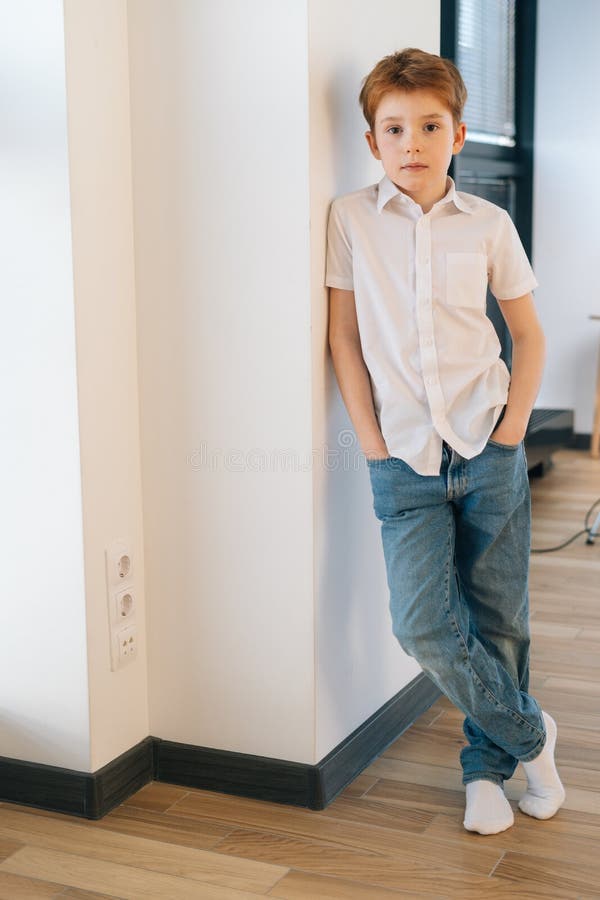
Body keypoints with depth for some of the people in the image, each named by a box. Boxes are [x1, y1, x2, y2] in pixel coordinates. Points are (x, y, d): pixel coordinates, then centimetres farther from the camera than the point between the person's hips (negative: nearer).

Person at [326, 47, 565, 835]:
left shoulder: (489, 225, 2)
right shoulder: (352, 218, 1)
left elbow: (529, 335, 10)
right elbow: (344, 334, 3)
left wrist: (514, 426, -1)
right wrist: (371, 440, -2)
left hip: (488, 452, 1)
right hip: (404, 460, -1)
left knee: (499, 619, 6)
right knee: (424, 623, -11)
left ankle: (487, 766, 28)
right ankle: (530, 734, 14)